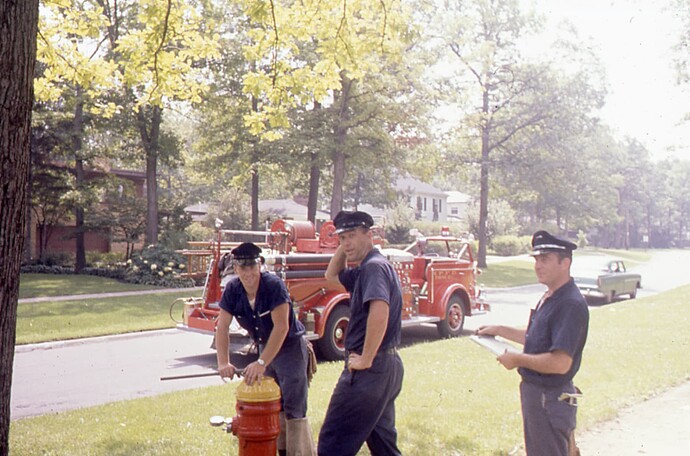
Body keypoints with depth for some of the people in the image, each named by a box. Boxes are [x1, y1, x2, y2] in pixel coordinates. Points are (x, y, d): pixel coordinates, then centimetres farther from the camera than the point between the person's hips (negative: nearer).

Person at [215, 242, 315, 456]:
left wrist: (261, 363, -34)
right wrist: (224, 363, -20)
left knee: (293, 408, -9)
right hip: (266, 347, 7)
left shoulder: (274, 285, -25)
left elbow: (281, 327, -30)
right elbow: (222, 327, -9)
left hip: (290, 347, -6)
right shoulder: (232, 290, -8)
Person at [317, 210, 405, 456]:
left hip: (369, 369, -10)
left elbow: (379, 311, -31)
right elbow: (332, 276, 28)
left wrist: (365, 359, -25)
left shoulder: (374, 266, -16)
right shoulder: (367, 268, 15)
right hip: (388, 366, 10)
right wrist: (343, 248, 13)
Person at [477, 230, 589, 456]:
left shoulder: (571, 304, -24)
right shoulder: (549, 298, 8)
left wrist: (518, 359, -19)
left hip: (551, 399, -10)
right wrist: (499, 330, 18)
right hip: (535, 392, 10)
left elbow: (560, 363, -31)